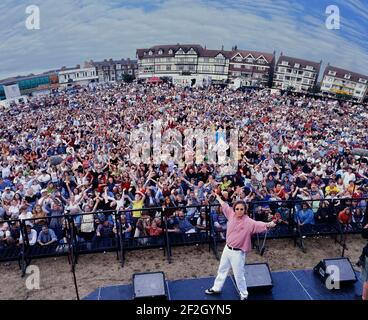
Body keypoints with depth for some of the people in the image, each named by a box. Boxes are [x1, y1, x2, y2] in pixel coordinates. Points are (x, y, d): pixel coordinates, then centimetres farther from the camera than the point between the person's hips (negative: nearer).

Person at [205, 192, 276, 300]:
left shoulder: (249, 222, -22)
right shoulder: (232, 215, -7)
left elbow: (260, 225, -37)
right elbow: (224, 205, 10)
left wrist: (269, 224, -57)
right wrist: (218, 197, 23)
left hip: (238, 252, -6)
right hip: (227, 249, 6)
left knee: (239, 275, 8)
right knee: (222, 269, 24)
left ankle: (244, 294, 33)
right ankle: (216, 288, 45)